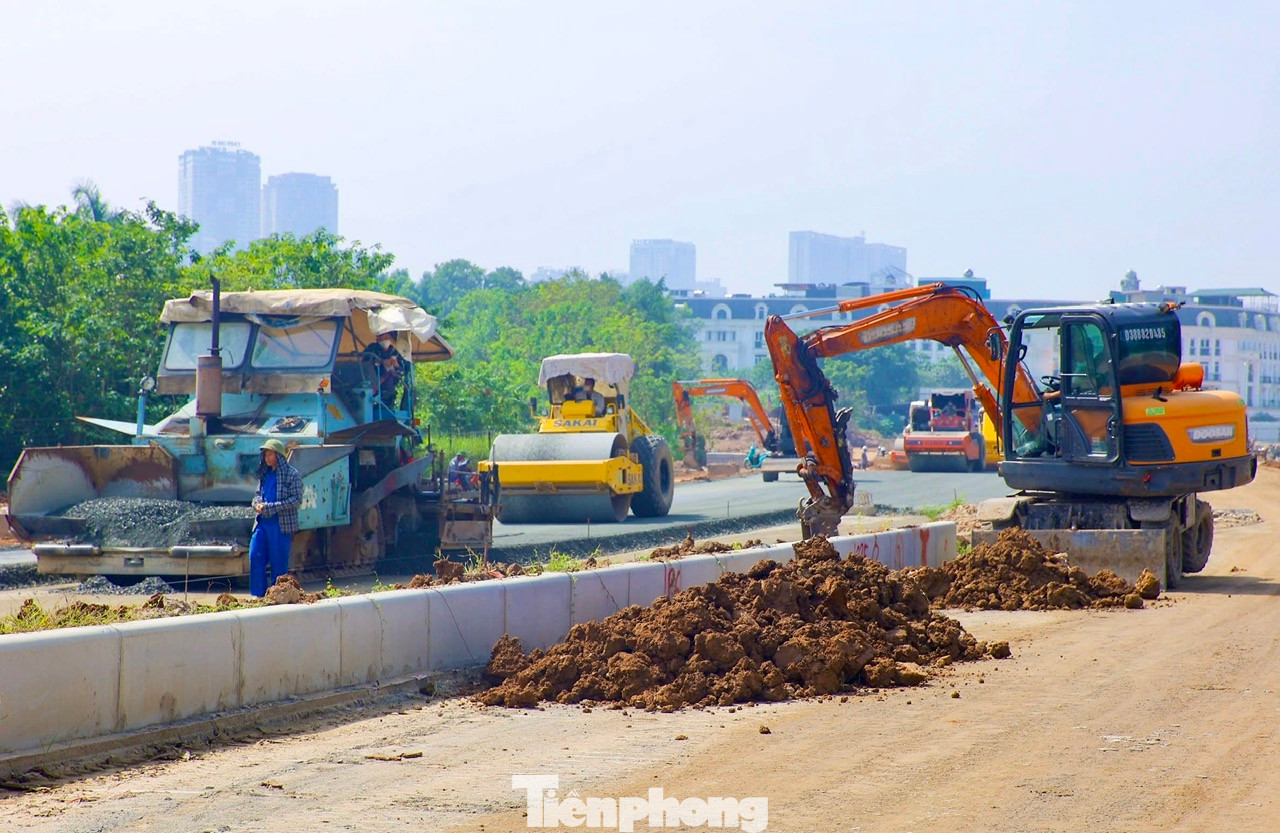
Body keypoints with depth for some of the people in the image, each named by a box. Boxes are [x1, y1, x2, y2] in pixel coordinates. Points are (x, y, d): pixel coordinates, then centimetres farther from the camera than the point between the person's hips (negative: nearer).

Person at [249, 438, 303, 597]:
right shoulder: (265, 474, 16)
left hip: (281, 524, -6)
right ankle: (259, 593, 6)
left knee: (279, 562, 0)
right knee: (255, 557, -2)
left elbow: (296, 500, -12)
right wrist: (257, 504, -1)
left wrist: (270, 507, -17)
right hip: (263, 523, 6)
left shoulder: (292, 475, -5)